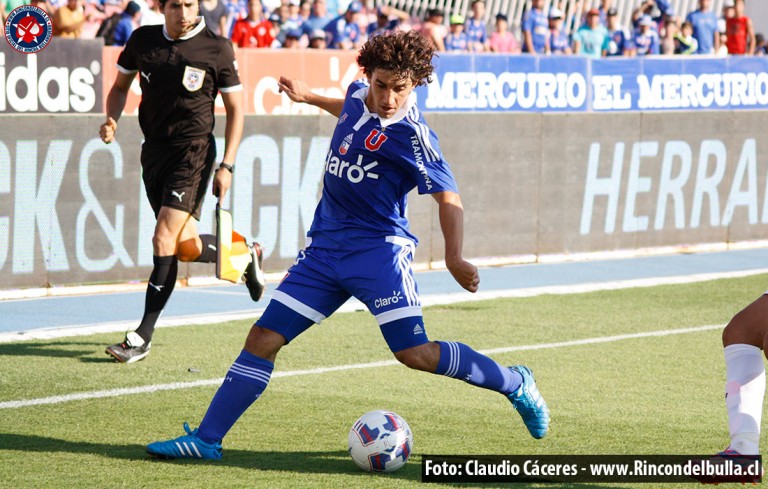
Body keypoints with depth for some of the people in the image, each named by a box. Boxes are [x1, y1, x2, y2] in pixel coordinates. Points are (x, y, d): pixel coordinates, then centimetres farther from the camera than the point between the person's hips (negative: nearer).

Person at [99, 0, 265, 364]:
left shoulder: (217, 49, -7)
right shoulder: (142, 40, 3)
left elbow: (235, 110, -1)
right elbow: (120, 86, 17)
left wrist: (226, 166, -7)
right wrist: (112, 120, -4)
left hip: (193, 151, -5)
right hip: (154, 151, 5)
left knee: (164, 239, -16)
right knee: (188, 247, 8)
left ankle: (143, 336, -12)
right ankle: (246, 255, 40)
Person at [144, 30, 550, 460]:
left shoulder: (411, 134, -16)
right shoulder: (359, 95, 4)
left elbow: (448, 198, -18)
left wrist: (455, 258, -31)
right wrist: (309, 97, 41)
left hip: (378, 250, -6)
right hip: (325, 246, 6)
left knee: (415, 353, -14)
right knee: (264, 339, -1)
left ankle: (515, 384, 8)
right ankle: (207, 439, 3)